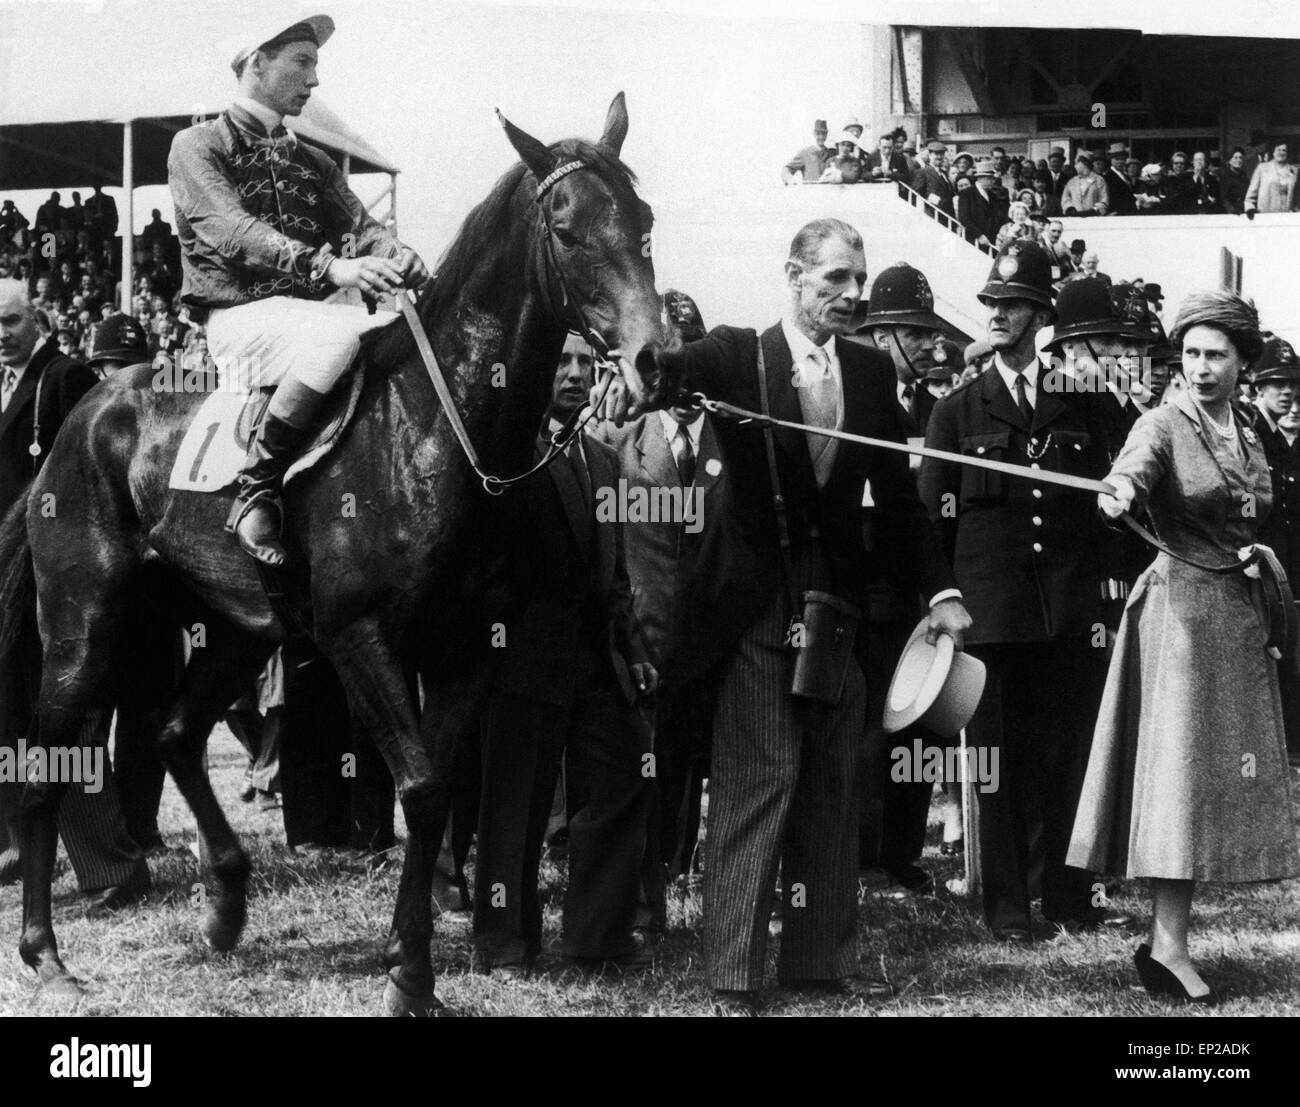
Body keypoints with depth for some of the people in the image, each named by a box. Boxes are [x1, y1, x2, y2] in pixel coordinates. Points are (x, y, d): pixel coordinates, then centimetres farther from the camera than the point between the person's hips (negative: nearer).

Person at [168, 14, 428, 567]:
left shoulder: (313, 163, 21)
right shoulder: (197, 147, 1)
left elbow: (359, 225, 8)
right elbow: (230, 231, -16)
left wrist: (397, 257, -19)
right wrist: (327, 267, -32)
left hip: (306, 308, 6)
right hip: (238, 312, -6)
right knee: (336, 335, -36)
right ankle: (256, 490, -27)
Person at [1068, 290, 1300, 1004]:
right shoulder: (1165, 425, -5)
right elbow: (1134, 466, -28)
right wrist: (1118, 492, -48)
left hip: (1241, 619, 7)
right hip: (1181, 609, -6)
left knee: (1216, 775, 4)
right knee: (1180, 765, -10)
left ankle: (1168, 939, 7)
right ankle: (1168, 945, -10)